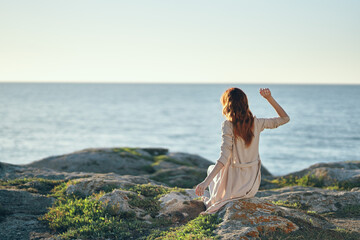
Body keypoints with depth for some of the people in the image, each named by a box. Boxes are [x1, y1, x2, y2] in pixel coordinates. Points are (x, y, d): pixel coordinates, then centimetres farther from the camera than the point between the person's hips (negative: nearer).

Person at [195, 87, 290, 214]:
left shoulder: (228, 125, -19)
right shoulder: (256, 123, -8)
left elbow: (224, 159, -27)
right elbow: (285, 118, 5)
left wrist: (206, 182, -31)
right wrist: (270, 98, -2)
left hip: (235, 185, -4)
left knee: (211, 168, 31)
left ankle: (214, 203, 30)